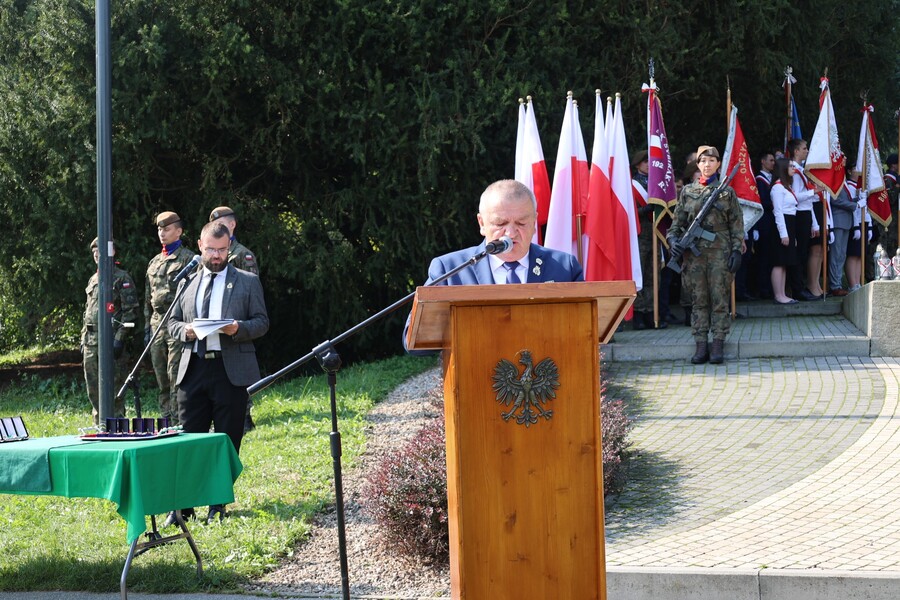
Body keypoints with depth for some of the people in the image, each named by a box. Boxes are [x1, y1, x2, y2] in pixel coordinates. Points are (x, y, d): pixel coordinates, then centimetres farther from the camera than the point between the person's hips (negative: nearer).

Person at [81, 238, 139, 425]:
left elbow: (131, 311, -10)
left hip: (111, 341, -7)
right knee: (93, 390, 10)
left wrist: (120, 338, -17)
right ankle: (99, 425, 18)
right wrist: (83, 339, 17)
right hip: (91, 343, 7)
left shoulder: (122, 278, -4)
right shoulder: (93, 280, 19)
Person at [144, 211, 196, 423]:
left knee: (176, 375, -11)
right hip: (157, 324, 7)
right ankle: (166, 419, 14)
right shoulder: (154, 262, 19)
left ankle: (178, 421, -9)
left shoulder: (188, 259, -3)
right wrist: (147, 327, 16)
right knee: (161, 378, 9)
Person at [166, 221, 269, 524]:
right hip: (193, 368, 2)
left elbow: (262, 322, 4)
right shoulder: (187, 282, 15)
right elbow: (172, 321, 18)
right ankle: (183, 505, 6)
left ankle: (219, 505, 12)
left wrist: (239, 328, -16)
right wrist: (184, 330, -5)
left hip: (231, 370, -2)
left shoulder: (247, 281, 7)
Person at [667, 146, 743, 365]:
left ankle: (718, 345, 2)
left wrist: (736, 250, -5)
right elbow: (678, 221, 12)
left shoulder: (727, 192, 5)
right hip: (694, 252, 2)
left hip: (720, 251, -1)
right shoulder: (688, 191, 9)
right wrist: (673, 239, -6)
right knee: (699, 299, 3)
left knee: (720, 298, -1)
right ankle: (701, 345, 6)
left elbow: (737, 225, 4)